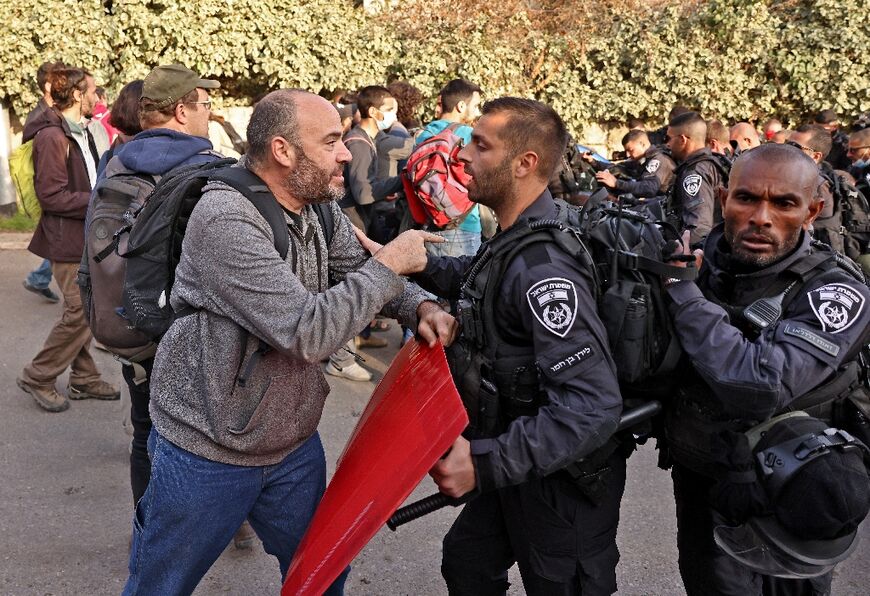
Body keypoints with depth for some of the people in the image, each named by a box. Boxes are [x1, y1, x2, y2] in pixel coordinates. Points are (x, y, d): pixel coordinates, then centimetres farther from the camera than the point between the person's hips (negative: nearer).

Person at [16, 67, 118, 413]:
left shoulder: (80, 132, 13)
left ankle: (83, 379, 25)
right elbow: (52, 196, -19)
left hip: (86, 235, 9)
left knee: (84, 310, 14)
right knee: (80, 312, -6)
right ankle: (38, 378, 11)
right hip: (67, 240, -9)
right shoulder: (52, 137, -16)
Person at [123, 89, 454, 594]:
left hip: (296, 444, 7)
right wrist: (390, 264, -24)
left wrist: (421, 307, -12)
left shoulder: (319, 208, -3)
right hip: (206, 456, -6)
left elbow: (363, 275, 9)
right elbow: (308, 332, -33)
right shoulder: (226, 222, -26)